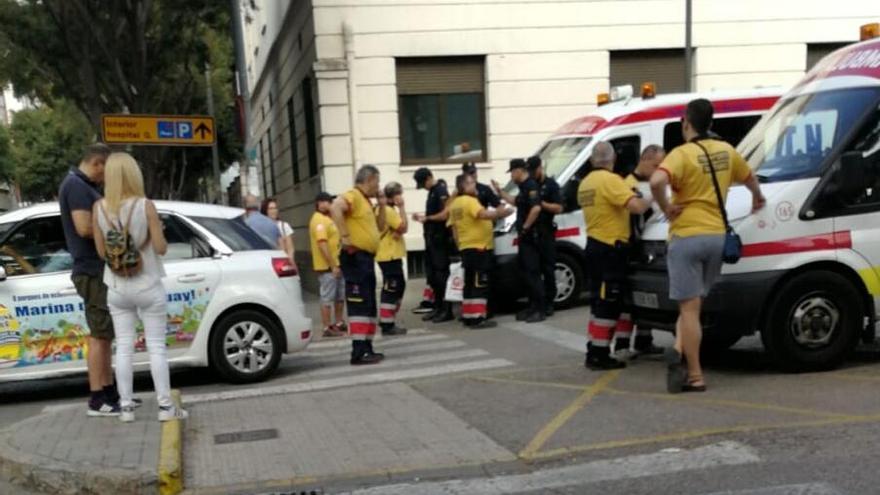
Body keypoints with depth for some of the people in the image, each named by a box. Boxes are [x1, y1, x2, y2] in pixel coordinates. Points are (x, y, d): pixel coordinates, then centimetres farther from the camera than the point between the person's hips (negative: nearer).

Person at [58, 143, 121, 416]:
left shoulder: (83, 186, 18)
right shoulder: (76, 185, -14)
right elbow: (84, 228, -24)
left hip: (100, 270, 10)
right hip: (92, 272, -10)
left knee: (105, 335, 13)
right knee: (99, 336, -7)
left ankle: (109, 392, 20)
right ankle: (97, 400, -1)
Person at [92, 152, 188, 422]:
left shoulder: (99, 208, -3)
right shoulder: (145, 206, -13)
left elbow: (101, 251, 1)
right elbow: (161, 248, -11)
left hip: (117, 288, 3)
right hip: (148, 286, -3)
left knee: (124, 347, 9)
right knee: (156, 347, 3)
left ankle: (126, 406, 12)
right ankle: (165, 406, 5)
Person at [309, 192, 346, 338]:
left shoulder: (327, 219, 16)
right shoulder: (319, 221, -15)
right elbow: (322, 245, -23)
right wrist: (333, 265, -24)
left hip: (336, 265, 10)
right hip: (327, 267, -10)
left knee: (340, 296, 17)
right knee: (327, 298, -4)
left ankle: (339, 323, 27)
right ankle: (327, 328, 1)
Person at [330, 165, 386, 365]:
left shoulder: (366, 201, 21)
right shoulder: (353, 196, -10)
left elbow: (380, 227, 26)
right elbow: (335, 208, -30)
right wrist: (345, 237, -29)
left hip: (367, 258, 10)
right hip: (356, 257, -10)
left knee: (370, 305, 13)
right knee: (359, 304, -12)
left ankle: (367, 348, 19)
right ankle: (358, 352, -13)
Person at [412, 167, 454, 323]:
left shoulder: (441, 191, -12)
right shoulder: (432, 191, 17)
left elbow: (445, 215, -20)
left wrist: (427, 218, -12)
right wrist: (423, 217, 8)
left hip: (440, 239, -10)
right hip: (431, 238, 10)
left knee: (441, 274, -7)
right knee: (432, 275, 11)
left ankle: (446, 310, -3)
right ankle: (438, 307, 18)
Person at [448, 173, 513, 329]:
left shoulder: (454, 204, 16)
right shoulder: (470, 201, -13)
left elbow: (454, 226, 19)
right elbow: (483, 214, -30)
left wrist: (460, 245, 24)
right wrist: (500, 212, -26)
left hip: (466, 248, 10)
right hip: (478, 248, -10)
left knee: (470, 284, 13)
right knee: (479, 284, -9)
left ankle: (468, 316, 15)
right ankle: (477, 318, -12)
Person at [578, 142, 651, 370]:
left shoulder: (585, 183, 13)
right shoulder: (610, 180, -14)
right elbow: (636, 206, -24)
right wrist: (648, 201, -4)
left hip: (594, 244, 9)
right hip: (611, 248, -9)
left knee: (599, 302, 16)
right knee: (608, 304, -4)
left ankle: (593, 351, 20)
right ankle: (599, 355, -2)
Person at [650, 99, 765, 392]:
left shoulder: (683, 154, -11)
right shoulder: (726, 151, 10)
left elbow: (656, 181, -31)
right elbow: (749, 177, 29)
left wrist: (666, 208, -13)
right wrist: (758, 198, 49)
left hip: (687, 236, -5)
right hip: (718, 236, 6)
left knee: (689, 307, -2)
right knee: (693, 302, 17)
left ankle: (695, 376, -3)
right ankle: (680, 350, -2)